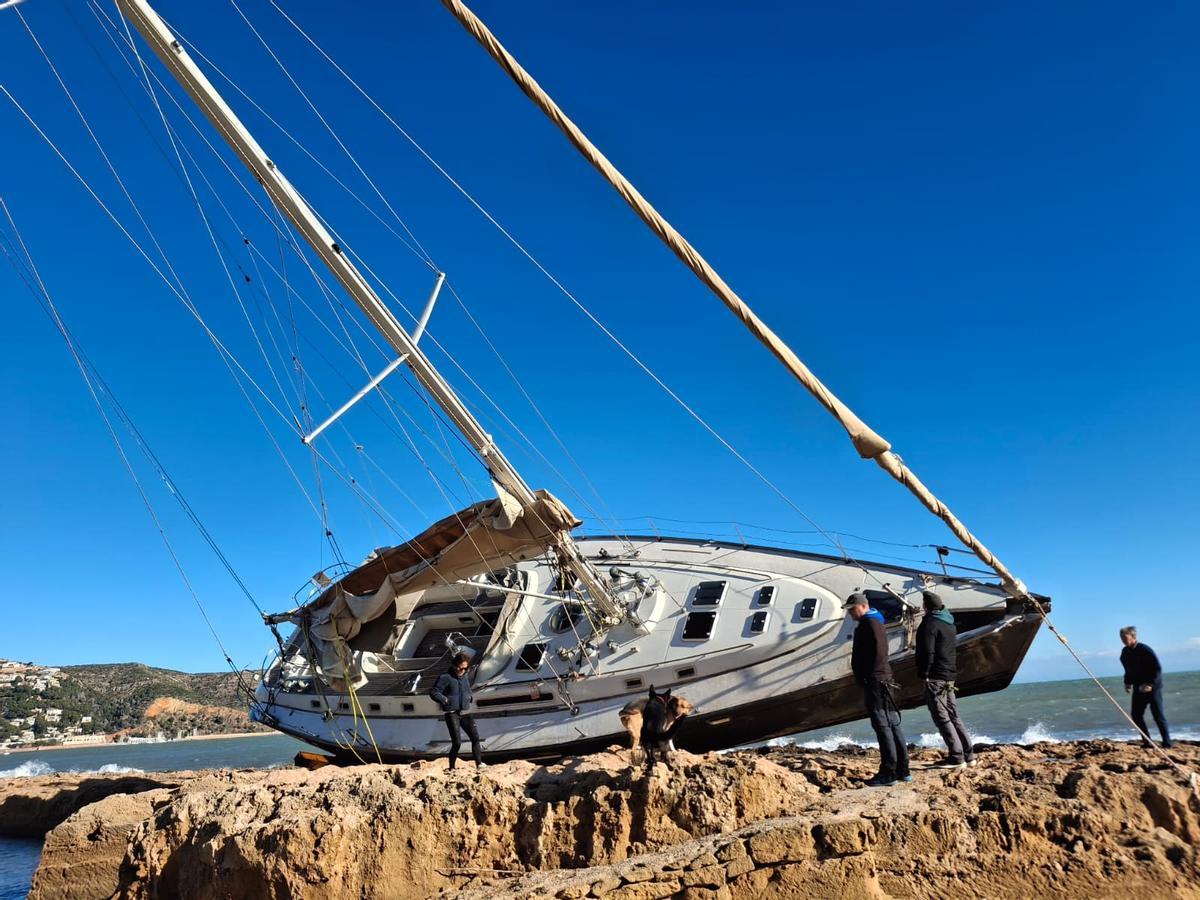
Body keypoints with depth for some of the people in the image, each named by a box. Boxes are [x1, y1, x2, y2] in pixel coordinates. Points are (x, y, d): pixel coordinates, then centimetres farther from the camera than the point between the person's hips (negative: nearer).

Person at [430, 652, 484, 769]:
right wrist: (445, 700, -20)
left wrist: (468, 699, 12)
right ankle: (452, 768, 8)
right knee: (457, 742, -8)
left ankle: (479, 764, -6)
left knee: (475, 737, -6)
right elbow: (433, 692, -10)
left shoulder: (465, 677, 12)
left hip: (465, 713, 6)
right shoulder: (445, 677, -9)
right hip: (452, 714, -6)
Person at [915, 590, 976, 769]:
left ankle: (956, 757, -7)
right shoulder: (949, 624, 16)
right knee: (953, 715, 14)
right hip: (950, 676, 9)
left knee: (941, 717, -6)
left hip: (935, 677, -9)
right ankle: (968, 755, 15)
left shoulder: (929, 624, -13)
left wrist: (924, 674, -14)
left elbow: (927, 652, -19)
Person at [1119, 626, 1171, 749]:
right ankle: (1147, 742, 10)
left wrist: (1150, 684, -22)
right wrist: (1128, 683, 6)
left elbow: (1157, 669, -16)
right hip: (1138, 688, 7)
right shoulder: (1125, 652, 5)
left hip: (1152, 687, -7)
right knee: (1136, 715, 2)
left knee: (1158, 715, -4)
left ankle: (1167, 742, 6)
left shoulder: (1145, 650, -16)